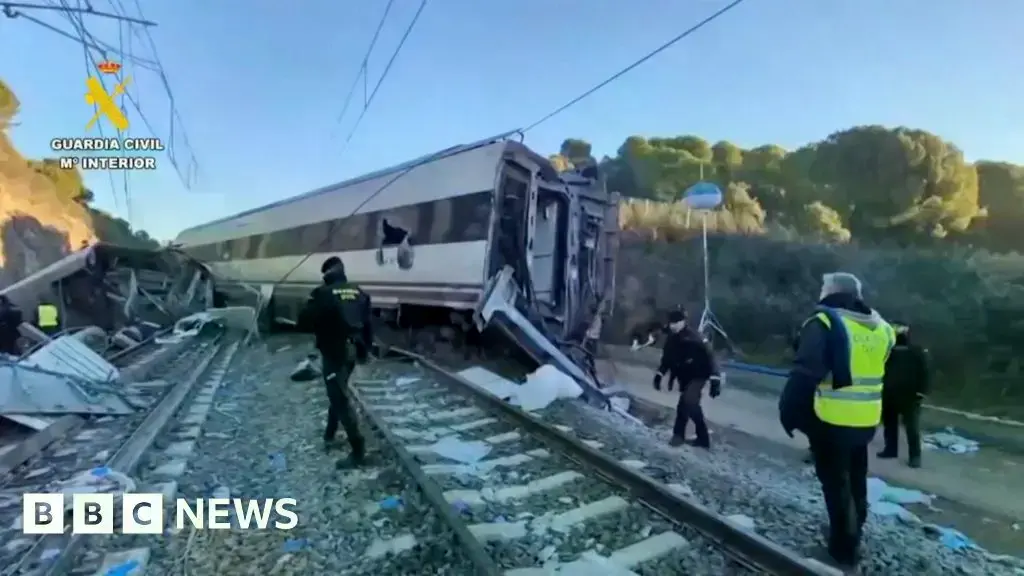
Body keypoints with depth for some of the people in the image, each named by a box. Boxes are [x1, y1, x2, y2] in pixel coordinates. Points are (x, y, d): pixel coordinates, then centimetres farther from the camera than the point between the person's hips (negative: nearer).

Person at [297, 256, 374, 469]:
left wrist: (320, 324, 9)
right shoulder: (359, 293, 6)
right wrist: (365, 349, 20)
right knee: (337, 394, 23)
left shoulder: (322, 293, -12)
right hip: (353, 351, 7)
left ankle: (358, 449, -1)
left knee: (340, 399, -2)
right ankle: (329, 436, 38)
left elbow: (304, 322, -12)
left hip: (334, 353, -7)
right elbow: (368, 324, 10)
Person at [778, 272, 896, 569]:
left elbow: (804, 373, -20)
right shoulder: (879, 327, 7)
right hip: (866, 419, 7)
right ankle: (852, 534, 40)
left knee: (835, 482, 8)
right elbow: (872, 372, 15)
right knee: (855, 479, 23)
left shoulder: (824, 323, -15)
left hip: (831, 419, -7)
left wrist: (788, 410, -14)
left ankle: (844, 546, 17)